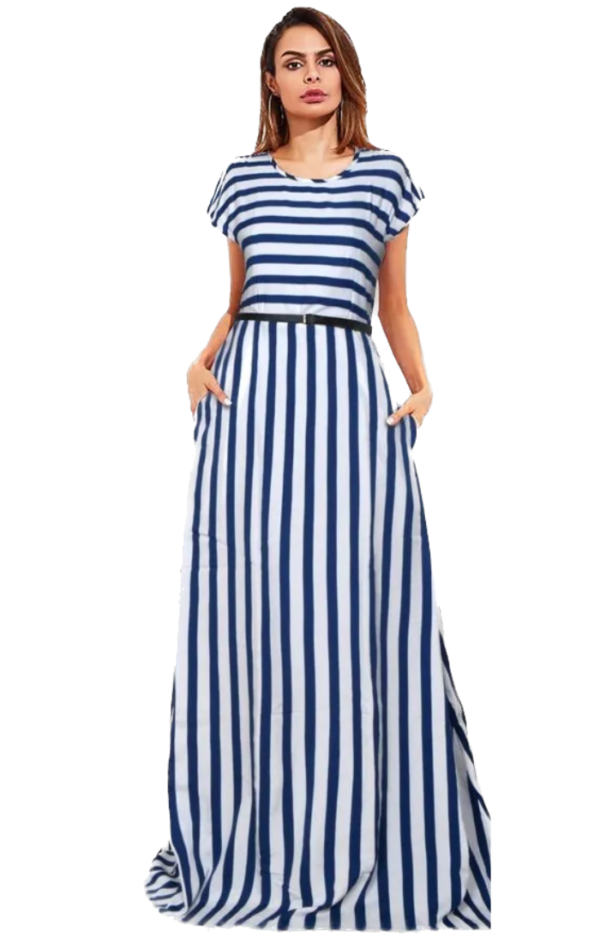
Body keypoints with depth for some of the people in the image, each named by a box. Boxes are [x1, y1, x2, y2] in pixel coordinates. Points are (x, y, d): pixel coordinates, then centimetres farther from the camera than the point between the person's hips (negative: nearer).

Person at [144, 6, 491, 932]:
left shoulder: (385, 174, 13)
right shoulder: (242, 178, 16)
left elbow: (395, 305, 14)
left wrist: (422, 384, -3)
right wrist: (202, 361, 2)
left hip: (349, 391, -1)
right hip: (250, 396, 1)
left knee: (352, 607, -4)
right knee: (252, 604, 0)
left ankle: (358, 851, 10)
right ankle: (256, 843, 15)